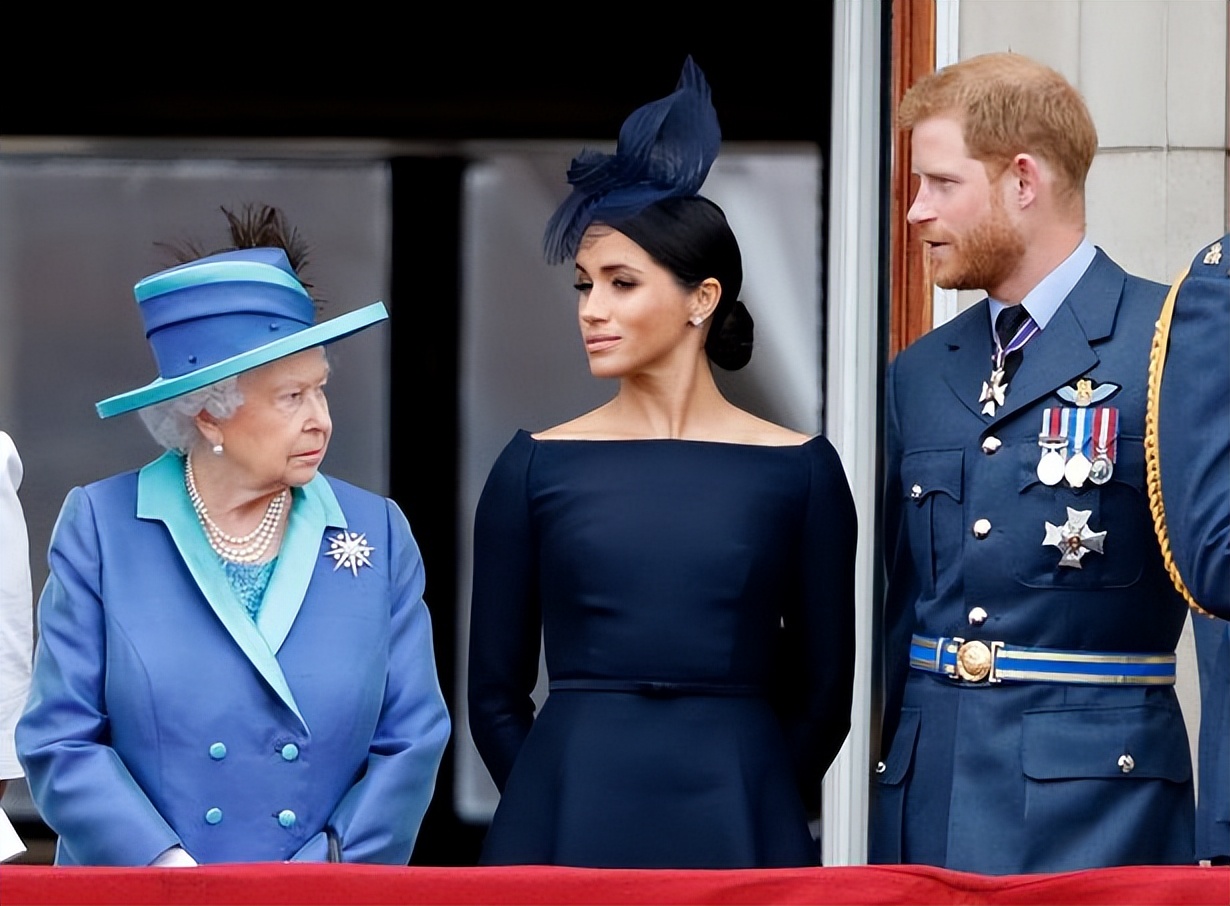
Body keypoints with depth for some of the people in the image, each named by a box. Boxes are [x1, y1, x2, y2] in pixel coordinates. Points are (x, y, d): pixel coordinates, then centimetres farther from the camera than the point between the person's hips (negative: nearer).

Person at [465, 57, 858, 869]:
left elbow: (823, 694, 6)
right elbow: (497, 695, 8)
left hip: (735, 827, -1)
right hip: (567, 825, 1)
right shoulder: (538, 467, 4)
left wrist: (740, 809, 7)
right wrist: (572, 804, 7)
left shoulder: (798, 470, 2)